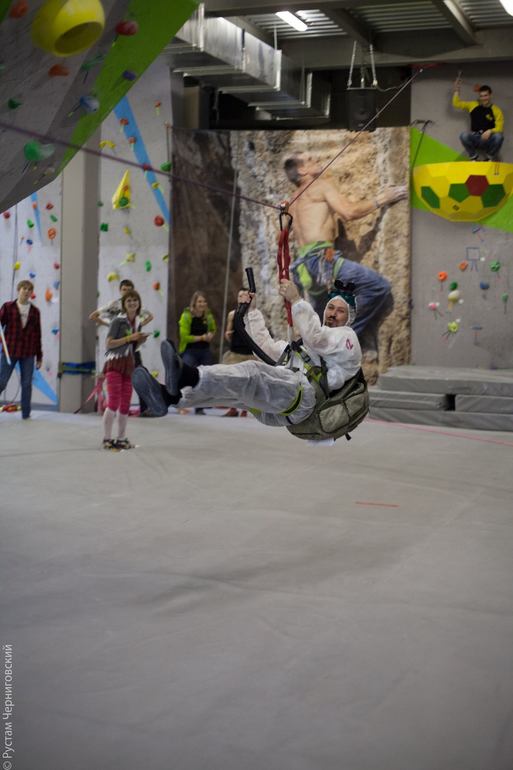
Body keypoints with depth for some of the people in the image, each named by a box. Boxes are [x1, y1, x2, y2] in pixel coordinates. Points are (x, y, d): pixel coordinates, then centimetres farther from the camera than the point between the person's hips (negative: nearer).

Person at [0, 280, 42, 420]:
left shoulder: (35, 311, 7)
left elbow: (37, 335, 9)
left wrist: (39, 356, 10)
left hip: (28, 354, 2)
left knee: (27, 384, 4)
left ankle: (26, 414, 13)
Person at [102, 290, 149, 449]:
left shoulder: (138, 322, 12)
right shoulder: (118, 321, -9)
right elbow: (109, 343, -14)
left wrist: (141, 340, 2)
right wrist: (129, 337, -17)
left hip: (129, 364, 7)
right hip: (114, 363, -7)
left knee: (125, 403, 8)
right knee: (113, 402, -12)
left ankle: (121, 439, 15)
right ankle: (107, 439, -6)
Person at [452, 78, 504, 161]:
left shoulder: (496, 110, 2)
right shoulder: (473, 105, 10)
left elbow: (499, 128, -6)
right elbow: (456, 104, 11)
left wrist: (490, 131, -26)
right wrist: (457, 90, 3)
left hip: (488, 140, -1)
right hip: (475, 140, 1)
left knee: (499, 136, -35)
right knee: (464, 135, -32)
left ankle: (491, 159, -7)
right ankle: (474, 157, -8)